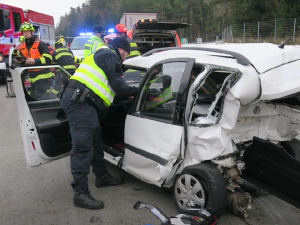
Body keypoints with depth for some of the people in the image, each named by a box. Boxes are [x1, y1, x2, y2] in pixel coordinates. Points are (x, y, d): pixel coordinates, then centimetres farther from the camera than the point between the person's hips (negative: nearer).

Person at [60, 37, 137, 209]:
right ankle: (81, 193, -9)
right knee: (82, 146, -12)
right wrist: (134, 91, 5)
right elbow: (117, 83, -10)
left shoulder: (103, 55, 30)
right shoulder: (109, 55, -1)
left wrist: (127, 94, 24)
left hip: (81, 101, 11)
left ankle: (102, 176, 32)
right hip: (79, 101, -11)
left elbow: (110, 86, 30)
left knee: (94, 140, 18)